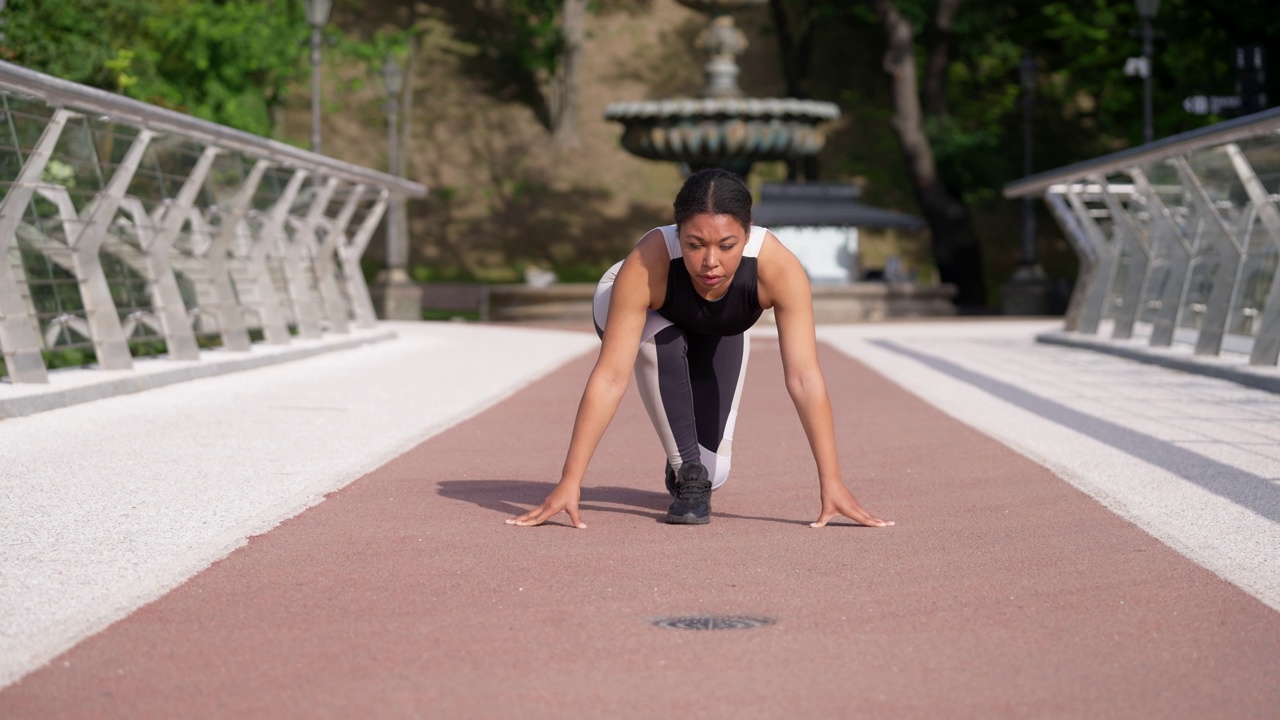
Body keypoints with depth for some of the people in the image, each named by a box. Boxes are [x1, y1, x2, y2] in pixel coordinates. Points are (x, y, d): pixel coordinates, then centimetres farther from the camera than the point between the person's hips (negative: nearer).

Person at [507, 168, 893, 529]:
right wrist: (569, 482, -47)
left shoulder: (779, 267, -41)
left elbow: (804, 378, -41)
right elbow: (610, 377, -44)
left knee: (713, 472, -5)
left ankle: (698, 471, 32)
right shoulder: (645, 266, -44)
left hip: (719, 335, 2)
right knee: (661, 338, -37)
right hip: (643, 313, -2)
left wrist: (831, 482, -44)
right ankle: (685, 470, -19)